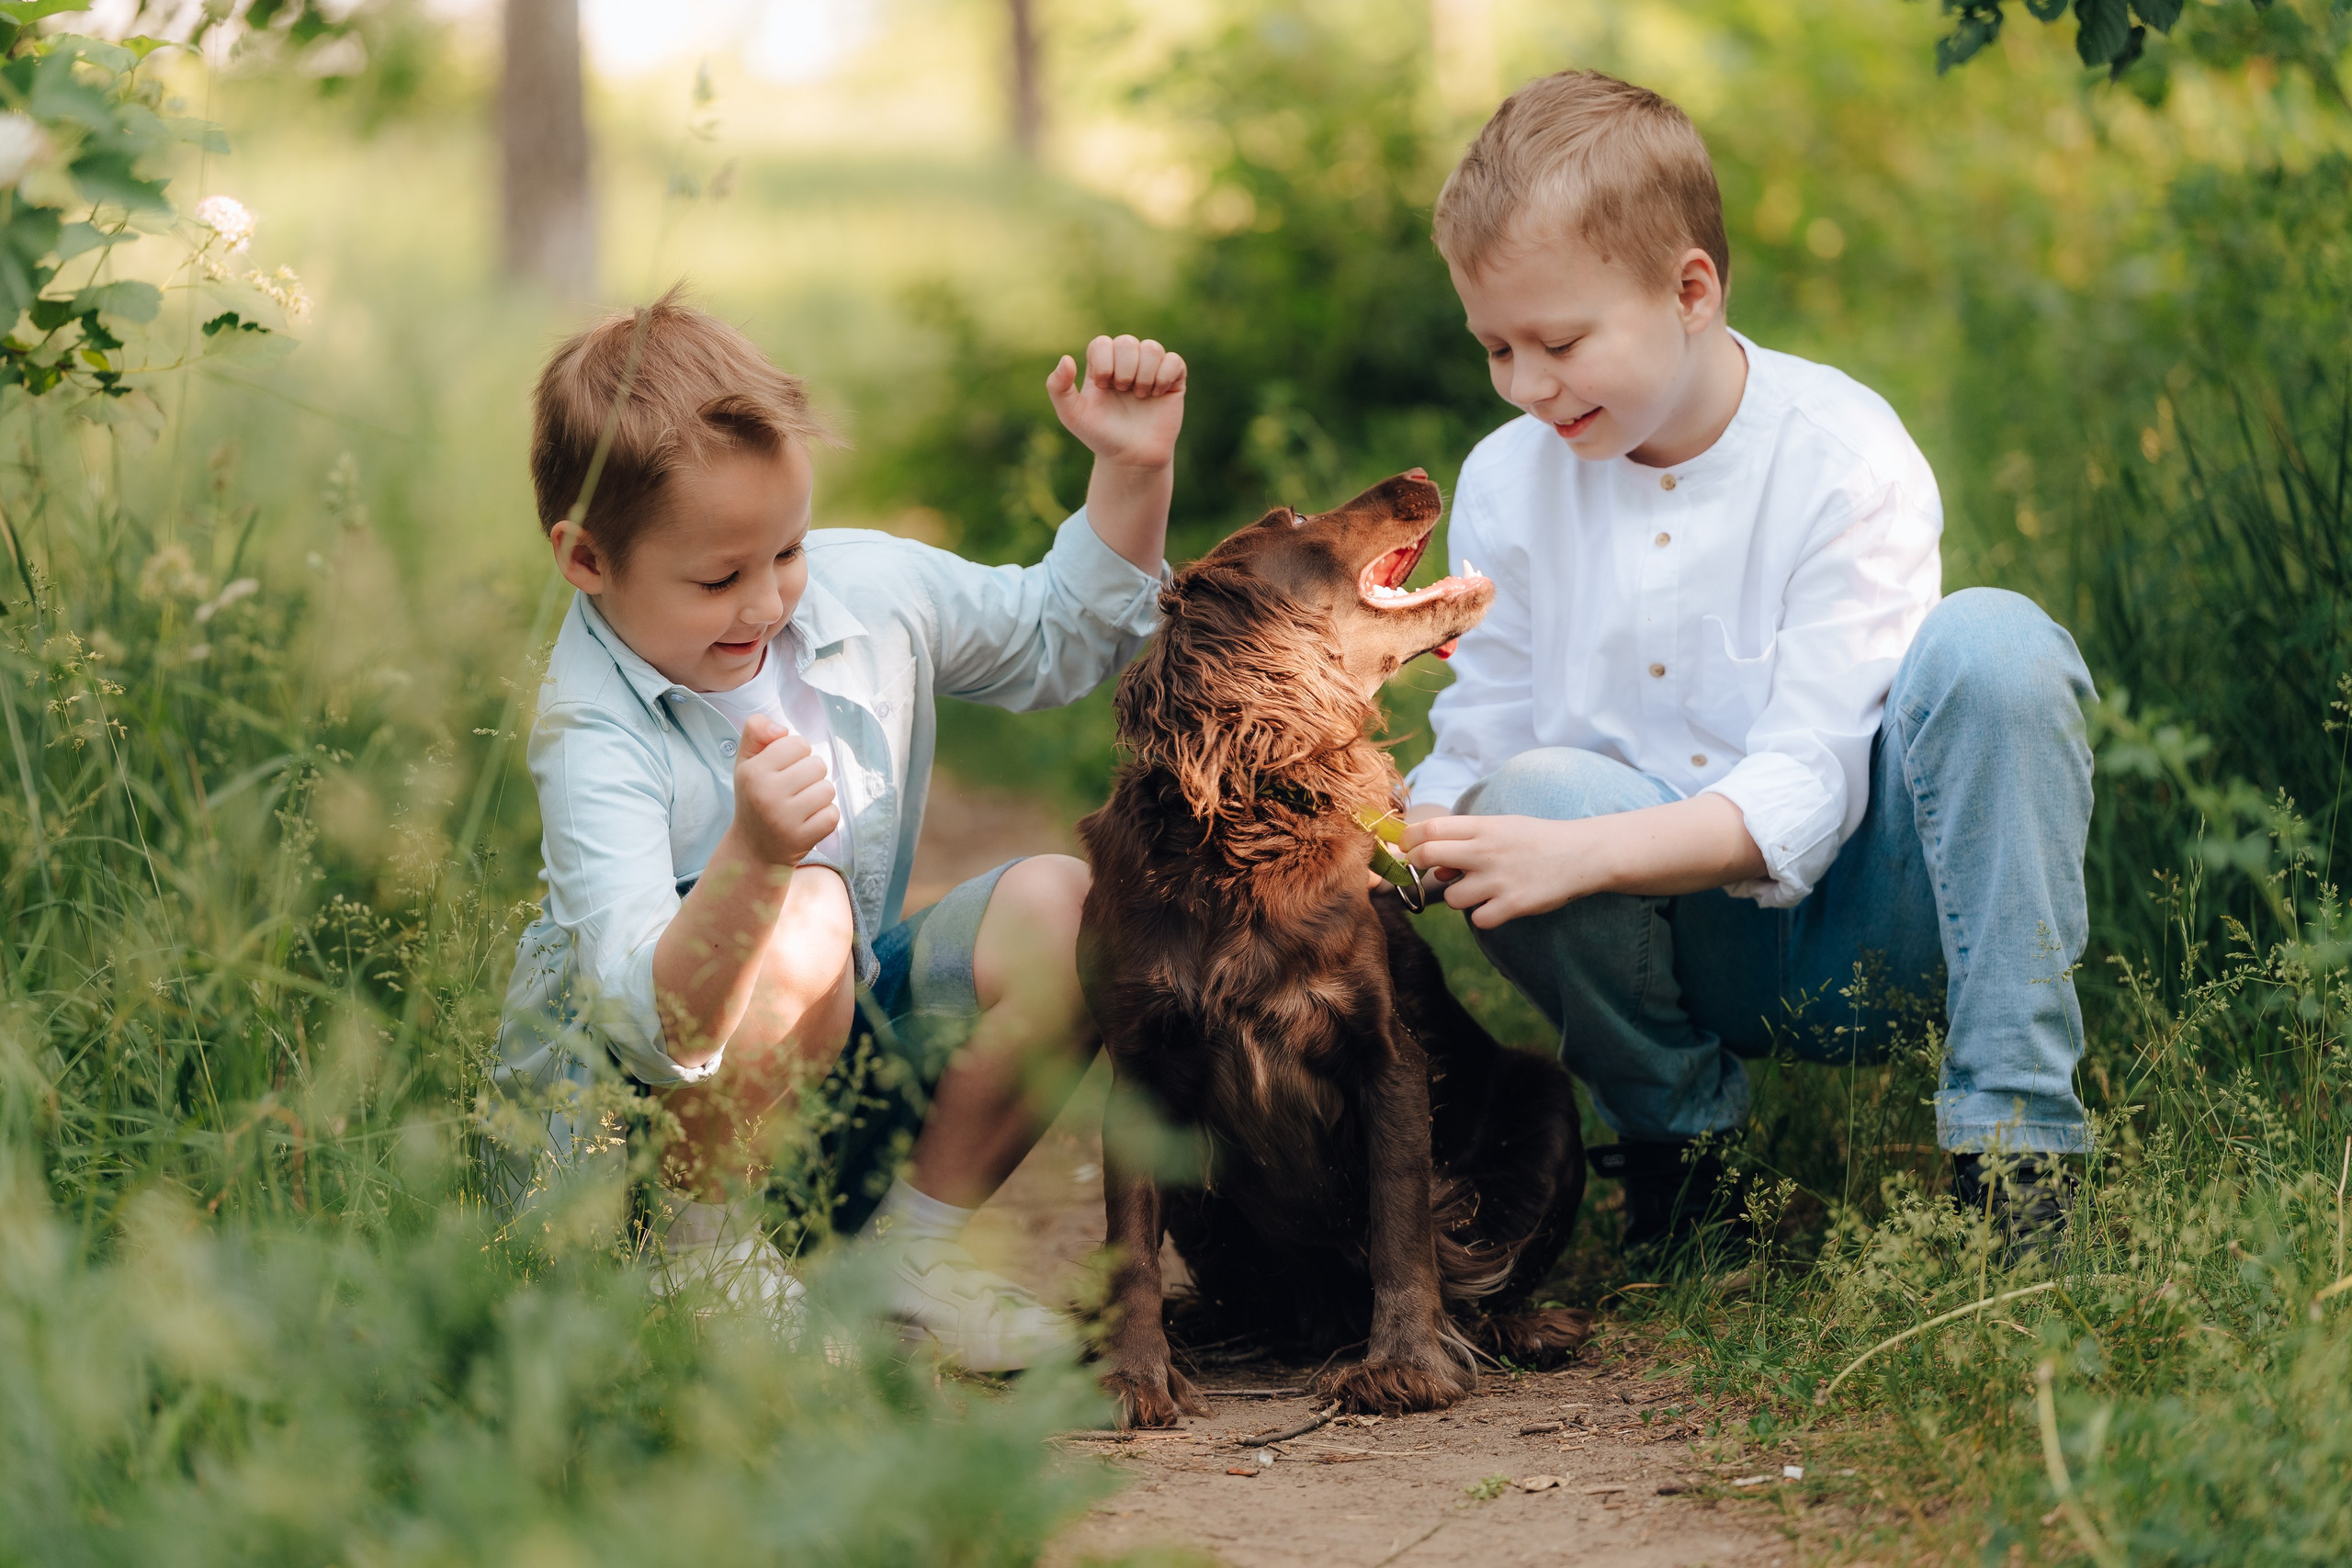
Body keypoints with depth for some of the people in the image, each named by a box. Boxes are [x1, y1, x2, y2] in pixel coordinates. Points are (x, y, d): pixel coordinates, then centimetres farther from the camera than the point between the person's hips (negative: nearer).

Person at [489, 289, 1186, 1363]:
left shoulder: (864, 588, -6)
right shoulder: (592, 735, -28)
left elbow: (1058, 637, 14)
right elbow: (654, 1025, -40)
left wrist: (1134, 472, -3)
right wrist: (753, 860, -58)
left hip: (839, 1049, 7)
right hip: (632, 1103, -7)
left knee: (1063, 908, -13)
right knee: (804, 920, -35)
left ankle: (914, 1247, 1)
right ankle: (706, 1254, -14)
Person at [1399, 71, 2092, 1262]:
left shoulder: (1842, 461, -15)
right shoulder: (1509, 482, -1)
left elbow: (1803, 795, -22)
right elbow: (1476, 748, 2)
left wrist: (1579, 857, -35)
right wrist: (1396, 840, -22)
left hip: (1863, 916, -2)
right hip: (1701, 953, 3)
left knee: (1989, 646, -30)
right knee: (1531, 795, -31)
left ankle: (2014, 1139, -24)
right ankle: (1673, 1126, -2)